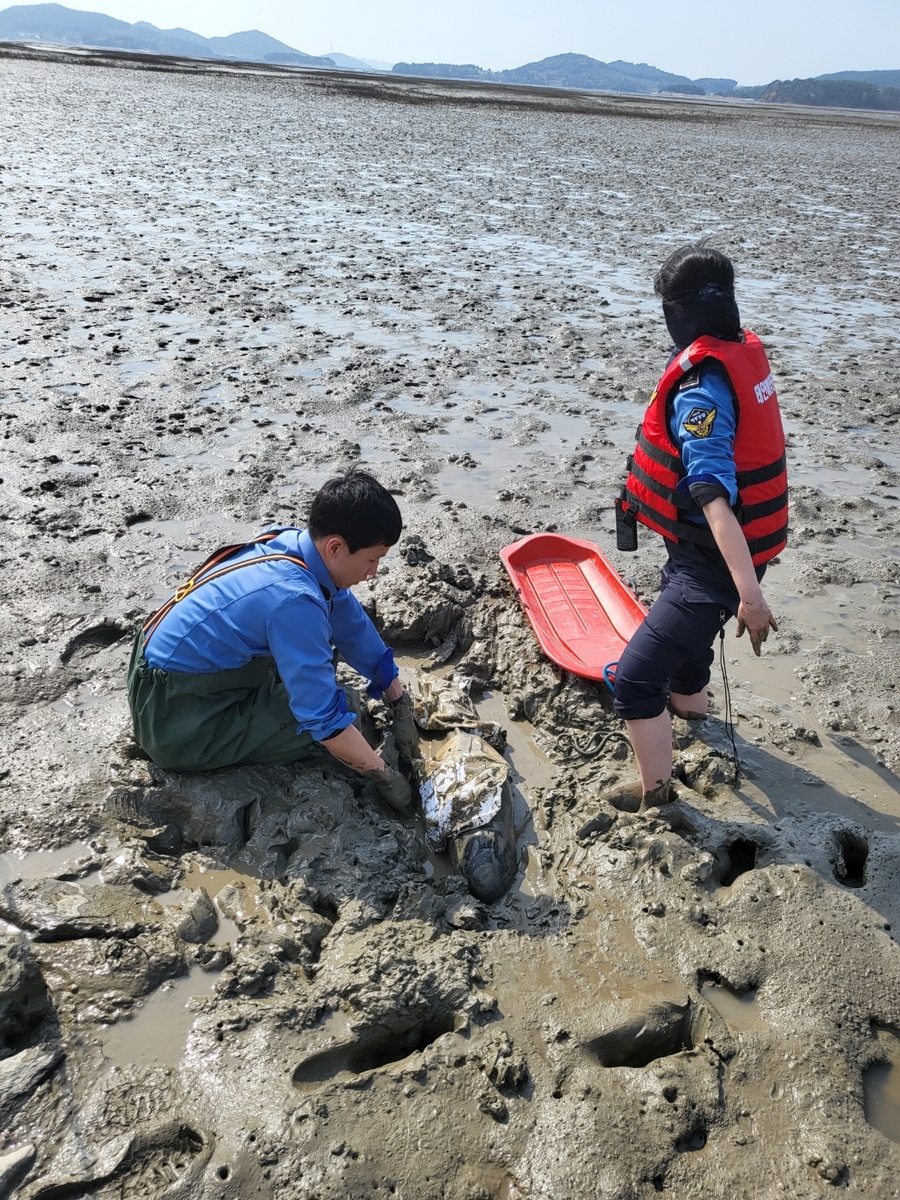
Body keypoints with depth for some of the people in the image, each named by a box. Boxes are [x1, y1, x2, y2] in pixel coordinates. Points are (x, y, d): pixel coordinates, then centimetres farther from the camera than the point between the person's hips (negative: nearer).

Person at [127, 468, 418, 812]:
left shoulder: (300, 545, -6)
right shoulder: (294, 600, -32)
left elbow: (355, 630, 6)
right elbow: (325, 720, -26)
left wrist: (401, 704, 13)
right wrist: (386, 777, -14)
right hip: (176, 721, -8)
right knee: (325, 724, -14)